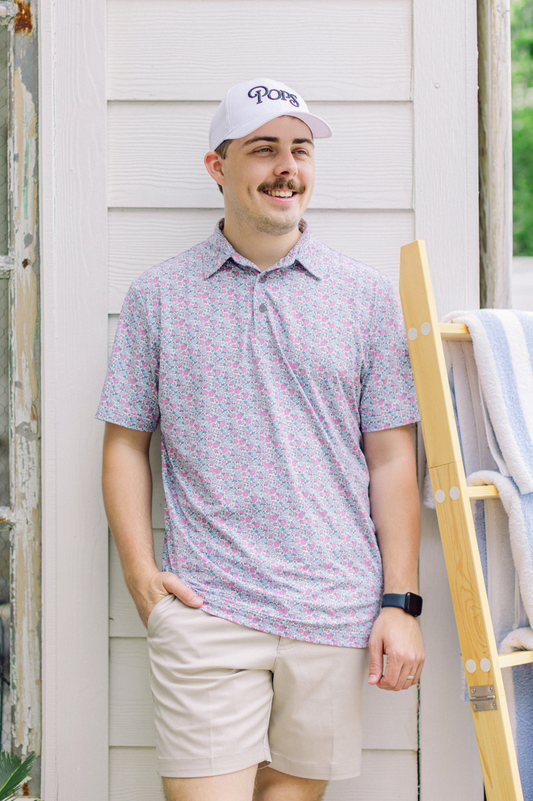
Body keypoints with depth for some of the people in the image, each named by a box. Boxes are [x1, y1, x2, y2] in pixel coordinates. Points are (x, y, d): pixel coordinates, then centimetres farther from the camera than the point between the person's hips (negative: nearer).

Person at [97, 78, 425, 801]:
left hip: (336, 610, 1)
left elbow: (391, 458, 7)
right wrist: (141, 573, -3)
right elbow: (127, 443, 9)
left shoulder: (367, 295, 8)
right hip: (205, 609, -1)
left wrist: (401, 603, 1)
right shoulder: (158, 296, 7)